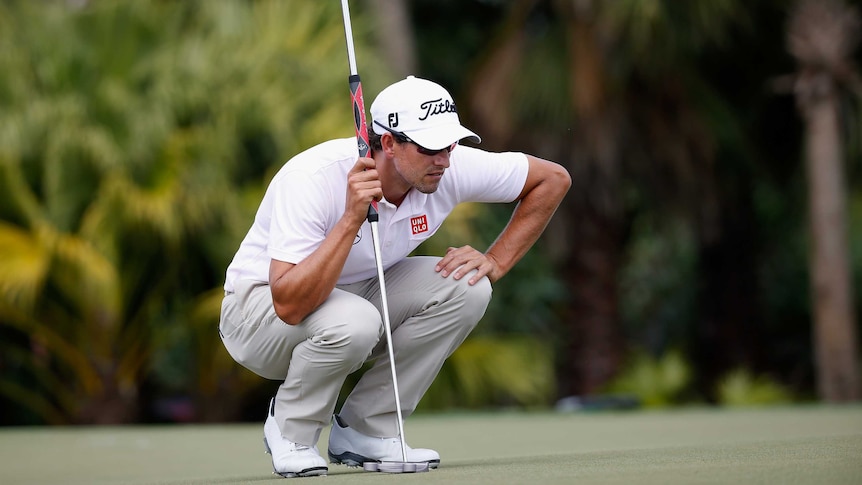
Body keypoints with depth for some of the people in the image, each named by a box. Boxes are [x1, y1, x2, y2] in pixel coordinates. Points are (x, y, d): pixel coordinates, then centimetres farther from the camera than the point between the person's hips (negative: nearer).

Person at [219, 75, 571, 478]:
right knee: (352, 321, -39)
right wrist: (352, 219, -45)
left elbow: (553, 178, -3)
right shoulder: (311, 178, -34)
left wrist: (496, 262, -10)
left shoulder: (450, 167, -18)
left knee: (465, 288, -19)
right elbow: (290, 306, -42)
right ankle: (290, 431, -7)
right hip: (260, 306, -6)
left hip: (359, 292, 6)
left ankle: (364, 431, -6)